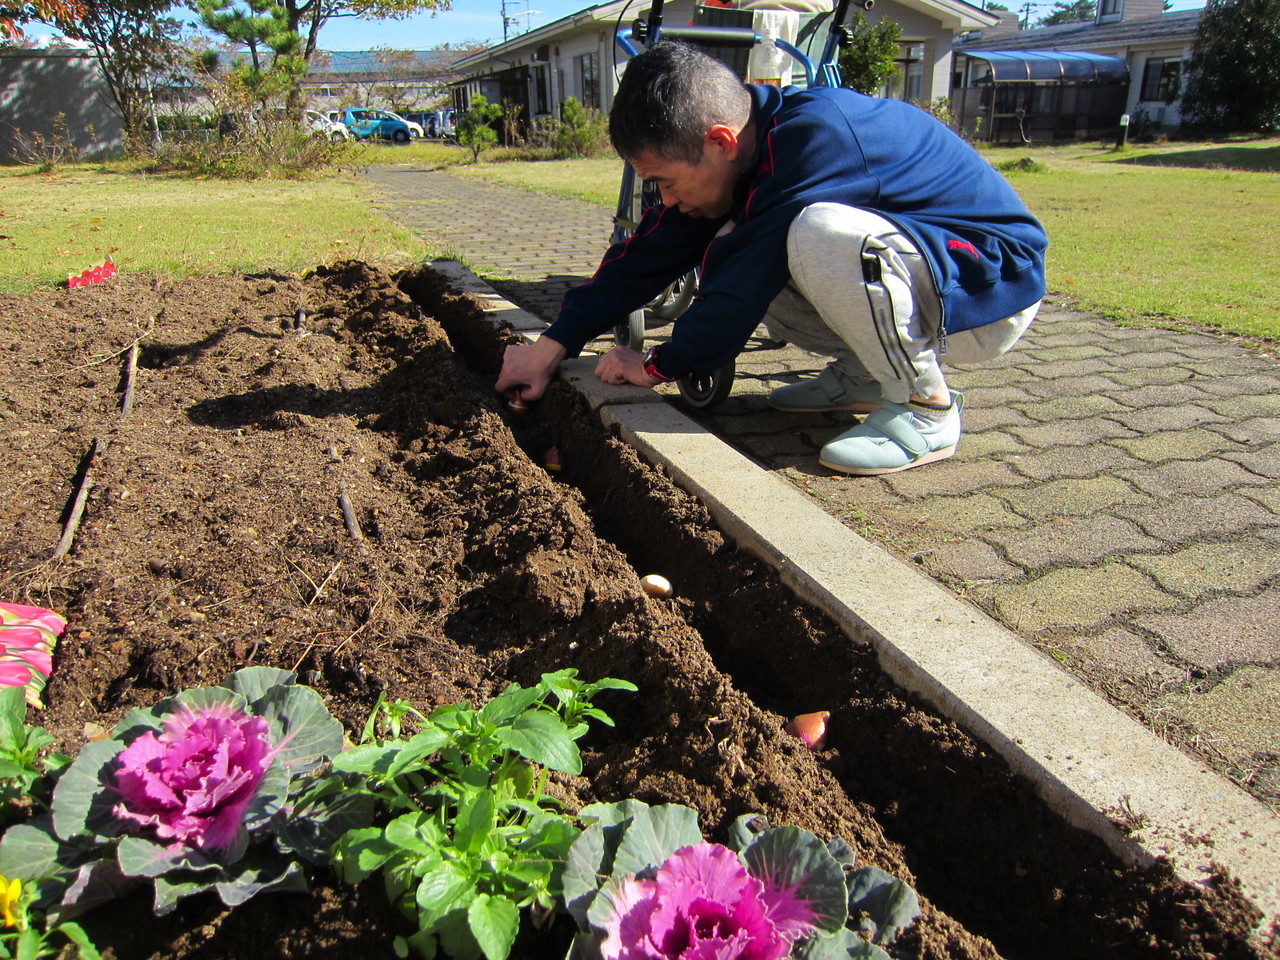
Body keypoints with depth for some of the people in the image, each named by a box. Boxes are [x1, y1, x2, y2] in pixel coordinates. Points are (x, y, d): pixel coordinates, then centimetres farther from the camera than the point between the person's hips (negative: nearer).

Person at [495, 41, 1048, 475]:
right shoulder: (749, 148, -3)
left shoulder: (814, 139, -30)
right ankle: (859, 375, 8)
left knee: (822, 235, -36)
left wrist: (658, 366, -10)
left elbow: (743, 284, -26)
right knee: (726, 250, -6)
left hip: (995, 283, -8)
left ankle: (926, 406, -16)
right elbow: (654, 251, -1)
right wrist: (549, 349, -1)